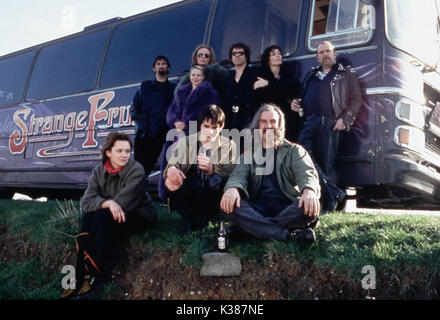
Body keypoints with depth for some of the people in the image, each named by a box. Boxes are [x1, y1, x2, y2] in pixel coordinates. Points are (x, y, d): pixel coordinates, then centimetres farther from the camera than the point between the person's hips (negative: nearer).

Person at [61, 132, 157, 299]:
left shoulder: (136, 170, -14)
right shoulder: (99, 171, 0)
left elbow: (124, 202, -23)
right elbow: (86, 202, -13)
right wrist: (108, 203, -32)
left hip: (139, 216, -5)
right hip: (109, 216, 5)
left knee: (101, 217, -29)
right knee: (88, 216, -25)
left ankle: (98, 274, -23)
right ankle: (81, 275, -24)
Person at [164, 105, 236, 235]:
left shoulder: (228, 145, 2)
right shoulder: (186, 142, 5)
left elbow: (230, 173, -12)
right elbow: (170, 165, -4)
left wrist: (212, 169, -34)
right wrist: (171, 170, -30)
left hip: (211, 197, -1)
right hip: (188, 196, 1)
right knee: (171, 183, -28)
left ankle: (202, 220, -7)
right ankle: (189, 220, -5)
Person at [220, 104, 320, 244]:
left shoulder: (294, 151, 13)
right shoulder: (249, 154, 18)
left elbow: (307, 174, -5)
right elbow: (239, 174, -1)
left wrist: (309, 191, -32)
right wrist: (233, 188, -28)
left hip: (288, 209, -1)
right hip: (257, 210, 2)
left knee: (310, 206, -32)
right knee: (229, 204, -29)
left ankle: (259, 229, -25)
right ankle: (291, 236, -33)